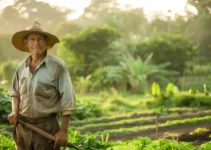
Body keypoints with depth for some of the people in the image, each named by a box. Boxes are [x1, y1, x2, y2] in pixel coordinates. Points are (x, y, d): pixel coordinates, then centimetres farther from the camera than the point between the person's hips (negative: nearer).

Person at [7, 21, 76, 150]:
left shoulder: (57, 66, -10)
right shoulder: (22, 67, 6)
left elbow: (68, 100, -10)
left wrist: (64, 130, -14)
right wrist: (15, 111, 1)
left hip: (47, 126, -5)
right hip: (22, 126, 5)